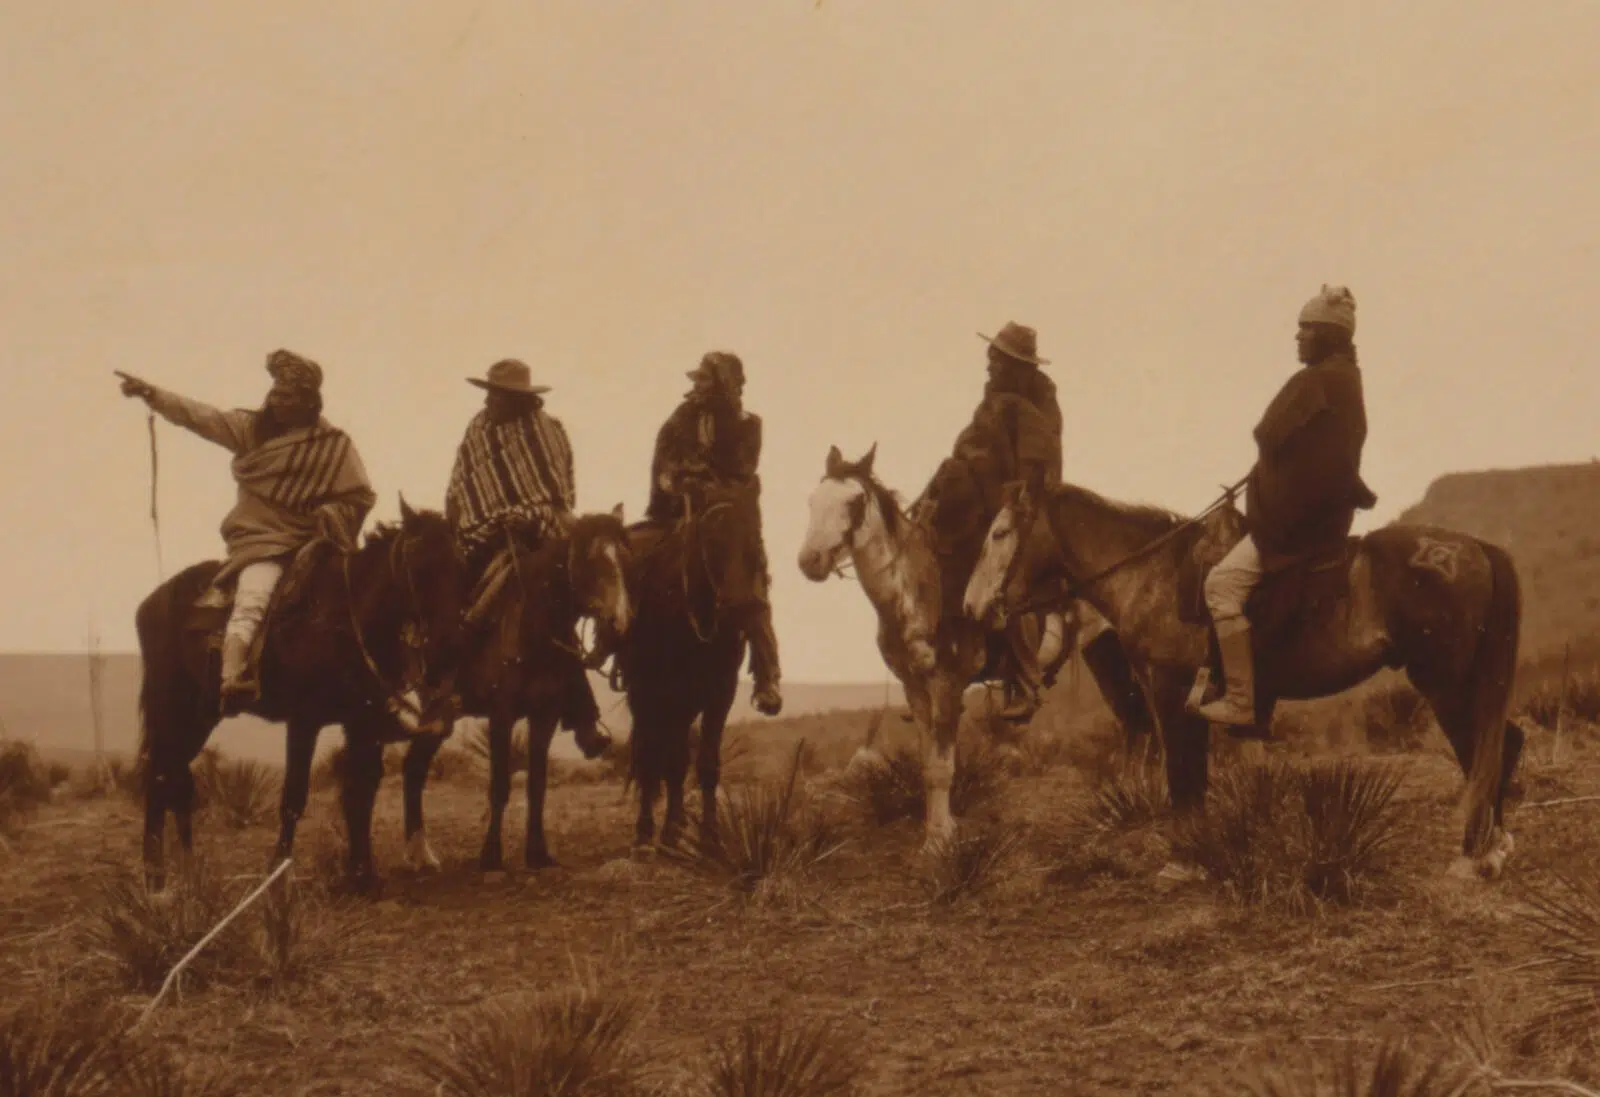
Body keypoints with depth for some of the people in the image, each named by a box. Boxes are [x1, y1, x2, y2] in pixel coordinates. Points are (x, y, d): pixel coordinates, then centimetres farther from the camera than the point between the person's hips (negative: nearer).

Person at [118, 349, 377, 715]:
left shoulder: (335, 445, 4)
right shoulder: (252, 427, 10)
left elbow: (361, 496, 4)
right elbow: (202, 417, 4)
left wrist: (329, 515, -12)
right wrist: (151, 394, -4)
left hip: (310, 544, 1)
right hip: (260, 541, -1)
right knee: (251, 599, -26)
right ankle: (232, 678, -39)